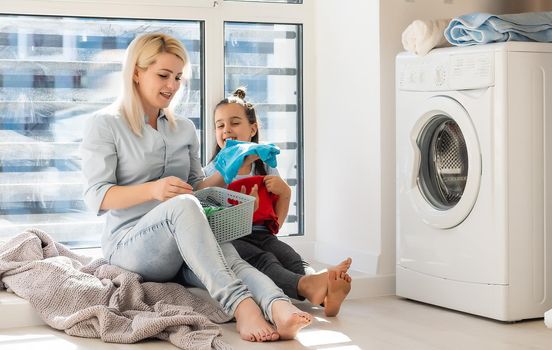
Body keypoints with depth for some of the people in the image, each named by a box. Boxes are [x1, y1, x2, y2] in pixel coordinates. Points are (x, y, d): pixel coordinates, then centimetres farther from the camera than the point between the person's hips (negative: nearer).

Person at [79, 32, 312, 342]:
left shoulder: (185, 129, 20)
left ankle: (280, 310, -61)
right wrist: (152, 190, -25)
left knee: (230, 258, -32)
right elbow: (97, 197, -7)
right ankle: (240, 305, -53)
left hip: (183, 248, 5)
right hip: (129, 243, -5)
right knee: (182, 205, -37)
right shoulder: (105, 125, 3)